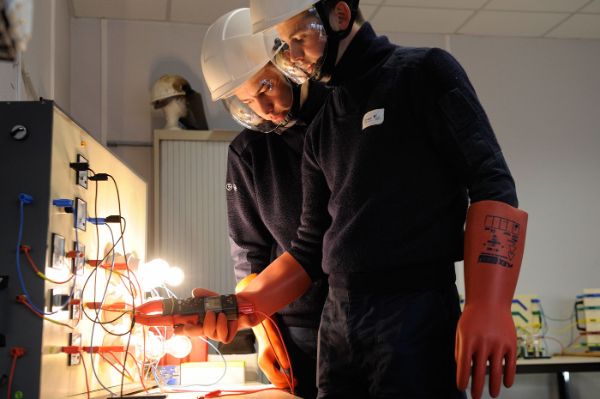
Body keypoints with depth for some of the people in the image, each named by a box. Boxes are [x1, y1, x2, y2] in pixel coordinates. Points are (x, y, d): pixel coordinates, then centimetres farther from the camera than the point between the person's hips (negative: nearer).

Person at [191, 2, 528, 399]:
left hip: (417, 311, -6)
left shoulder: (425, 72, -1)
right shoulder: (321, 129, 16)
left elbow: (490, 183, -10)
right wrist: (247, 305, 2)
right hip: (336, 322, 6)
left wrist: (488, 306, -23)